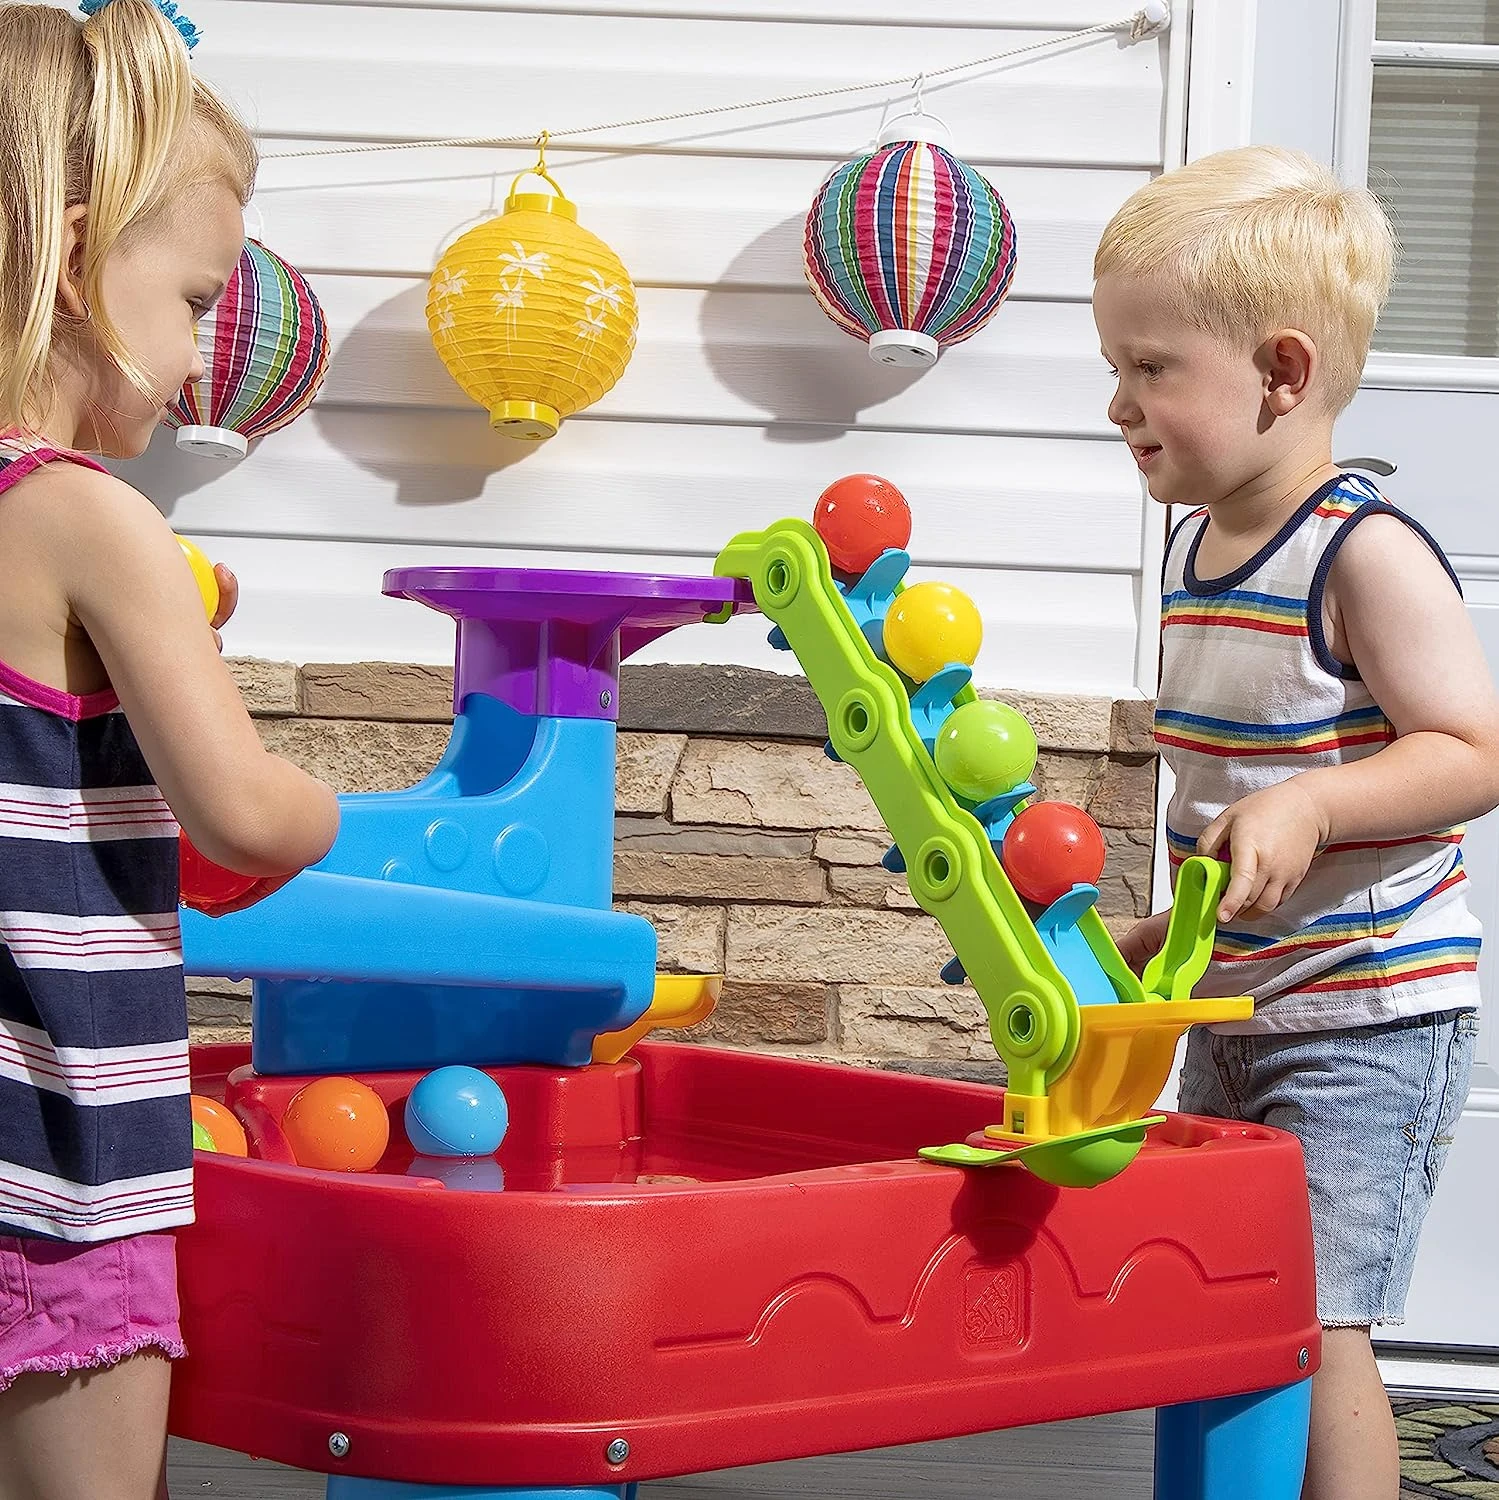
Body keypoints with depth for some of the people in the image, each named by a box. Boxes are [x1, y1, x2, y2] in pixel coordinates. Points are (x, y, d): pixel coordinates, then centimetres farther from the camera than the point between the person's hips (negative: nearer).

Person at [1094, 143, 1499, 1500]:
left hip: (1369, 1018, -9)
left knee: (1310, 1326, -10)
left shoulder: (1367, 554, -17)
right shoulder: (1198, 549, 9)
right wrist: (1170, 929, 20)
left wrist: (1309, 807, -33)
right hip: (1233, 1007, 9)